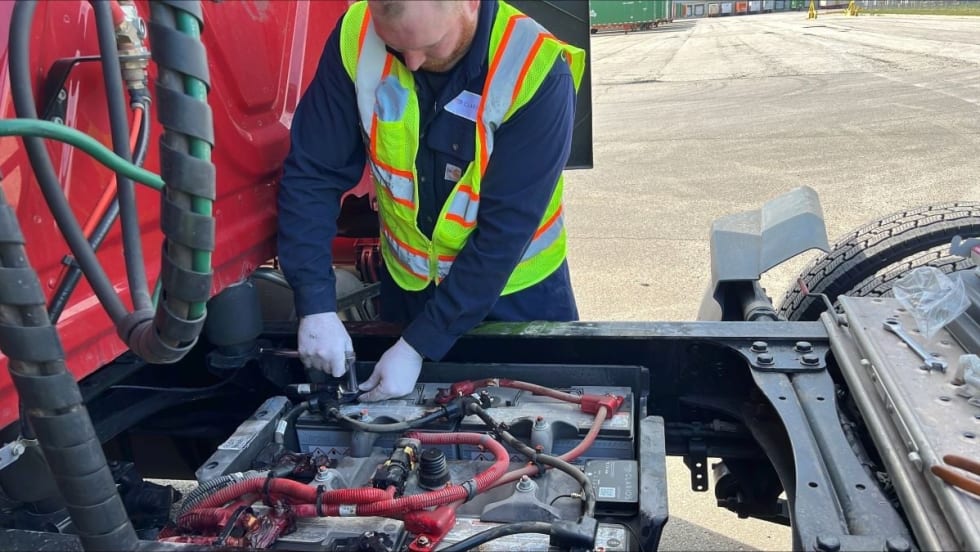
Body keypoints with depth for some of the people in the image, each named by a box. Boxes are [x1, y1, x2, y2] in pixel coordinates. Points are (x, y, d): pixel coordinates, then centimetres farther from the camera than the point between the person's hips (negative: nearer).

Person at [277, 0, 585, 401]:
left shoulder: (536, 74, -27)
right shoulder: (357, 39, -18)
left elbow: (504, 232, -25)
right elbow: (312, 174, -14)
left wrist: (419, 345, -24)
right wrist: (317, 305, -21)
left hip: (518, 290, -2)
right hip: (407, 282, 3)